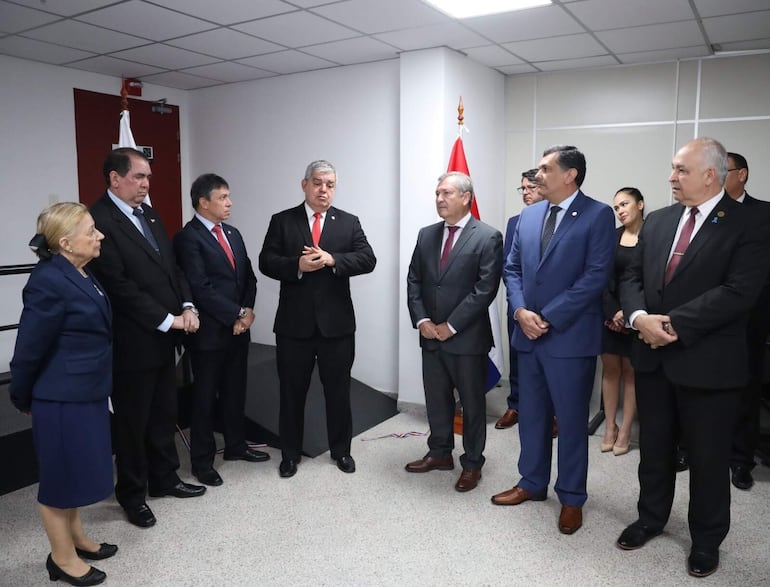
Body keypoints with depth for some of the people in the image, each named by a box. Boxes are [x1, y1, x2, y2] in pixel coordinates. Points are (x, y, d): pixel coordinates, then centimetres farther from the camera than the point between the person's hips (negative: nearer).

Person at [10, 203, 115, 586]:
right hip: (63, 398, -9)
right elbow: (29, 349, -15)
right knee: (62, 475, 8)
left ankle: (76, 538, 38)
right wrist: (23, 399, -3)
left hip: (87, 392, 9)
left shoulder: (81, 275, 6)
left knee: (76, 471, 21)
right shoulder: (49, 282, -22)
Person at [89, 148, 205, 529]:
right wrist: (168, 320, -17)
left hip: (163, 336, 8)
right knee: (132, 420, 9)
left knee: (165, 412, 18)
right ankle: (132, 493, 27)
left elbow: (171, 266, 13)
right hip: (132, 340, -8)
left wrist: (187, 306, -3)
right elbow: (119, 286, -21)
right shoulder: (99, 220, -16)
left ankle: (164, 478, 35)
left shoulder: (148, 214, 11)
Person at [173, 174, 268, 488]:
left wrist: (247, 311, -5)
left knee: (235, 391, 18)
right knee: (205, 397, 6)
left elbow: (248, 276, 11)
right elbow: (200, 288, -20)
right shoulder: (188, 237, -13)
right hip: (210, 331, -7)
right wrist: (238, 313, -16)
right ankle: (202, 460, 20)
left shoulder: (233, 233, 12)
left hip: (238, 328, 7)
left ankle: (235, 445, 34)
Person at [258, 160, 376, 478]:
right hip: (294, 322, 0)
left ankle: (341, 450, 30)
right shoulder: (282, 221, 4)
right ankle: (290, 453, 27)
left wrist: (332, 259, -20)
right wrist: (297, 265, -21)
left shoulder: (349, 222, 5)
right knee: (292, 391, 11)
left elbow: (367, 259, -6)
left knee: (338, 390, 12)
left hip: (337, 322, 1)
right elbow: (266, 262, -4)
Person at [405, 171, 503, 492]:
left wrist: (451, 326, -16)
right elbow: (413, 281, 8)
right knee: (436, 400, 16)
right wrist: (422, 321, -5)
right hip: (431, 335, 5)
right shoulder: (426, 235, 9)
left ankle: (472, 463, 25)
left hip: (467, 338, -5)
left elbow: (485, 289, -15)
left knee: (472, 403, 9)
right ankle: (440, 453, 34)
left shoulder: (488, 237, -9)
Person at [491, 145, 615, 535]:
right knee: (531, 414, 16)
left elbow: (595, 276, -15)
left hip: (570, 336, -6)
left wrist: (549, 317, -16)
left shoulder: (598, 215, -8)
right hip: (528, 333, 6)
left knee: (571, 420, 7)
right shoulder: (528, 215, 10)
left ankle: (571, 497, 24)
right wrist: (520, 311, -6)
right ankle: (532, 483, 34)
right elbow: (512, 268, 11)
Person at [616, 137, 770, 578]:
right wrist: (639, 317, -13)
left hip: (708, 363, -5)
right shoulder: (657, 222, 8)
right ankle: (651, 518, 39)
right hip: (654, 357, 5)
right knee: (654, 448, 19)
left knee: (708, 457, 11)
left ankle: (707, 538, 32)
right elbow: (632, 277, 6)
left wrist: (674, 325, -22)